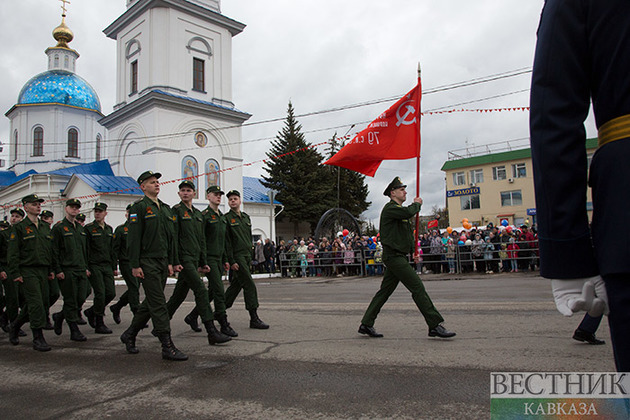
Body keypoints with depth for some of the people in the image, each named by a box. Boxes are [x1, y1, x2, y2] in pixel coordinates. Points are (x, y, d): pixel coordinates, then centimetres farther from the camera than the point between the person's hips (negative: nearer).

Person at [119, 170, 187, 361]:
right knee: (158, 304, -7)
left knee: (151, 303, 14)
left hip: (163, 262, 8)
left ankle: (129, 335, 31)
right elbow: (134, 238, -11)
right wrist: (135, 265, -15)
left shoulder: (165, 208, 16)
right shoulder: (139, 207, -6)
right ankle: (167, 347, -4)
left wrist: (170, 262, 14)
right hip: (147, 263, -8)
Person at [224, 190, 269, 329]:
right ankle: (254, 319, -7)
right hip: (237, 256, -7)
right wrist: (231, 261, -15)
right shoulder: (226, 218, -5)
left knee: (236, 285, 13)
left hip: (247, 256, 7)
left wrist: (250, 255, 16)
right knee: (250, 285, -11)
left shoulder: (246, 217, 16)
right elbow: (226, 242, -10)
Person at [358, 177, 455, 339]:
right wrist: (416, 204, -7)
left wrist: (413, 250, 17)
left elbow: (408, 232, 29)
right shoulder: (390, 208, -10)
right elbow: (408, 212, -29)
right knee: (418, 288, -10)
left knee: (385, 291, 10)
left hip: (399, 257, 10)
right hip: (394, 256, -10)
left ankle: (366, 324, 15)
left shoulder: (400, 209, 23)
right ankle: (435, 325, -6)